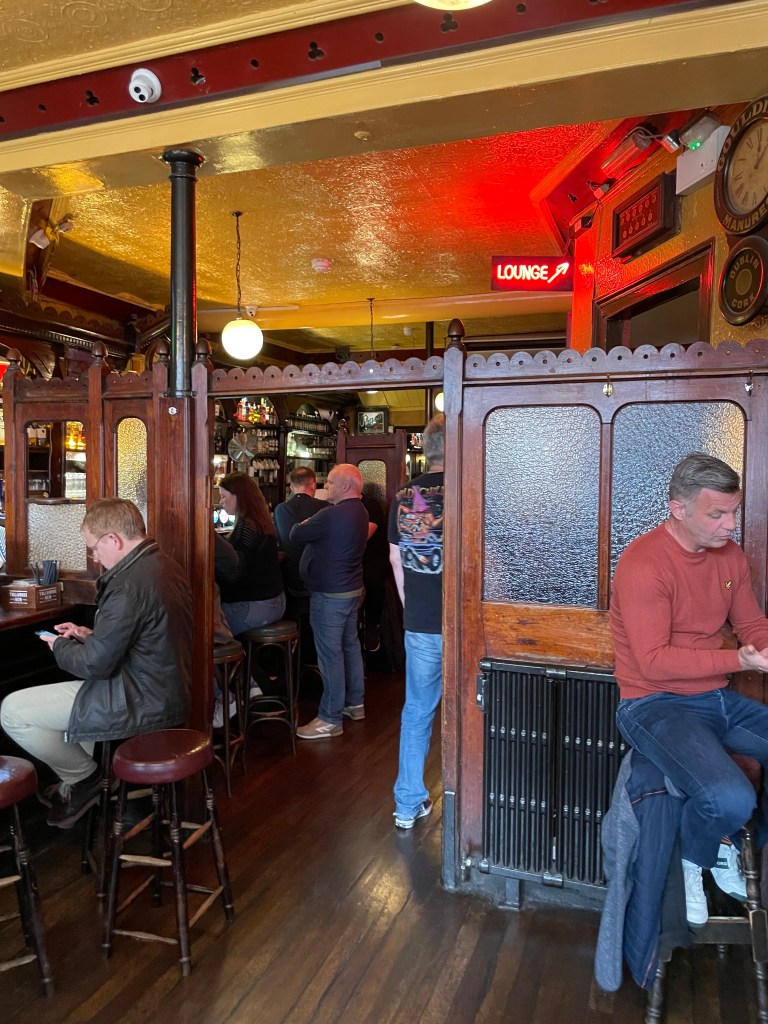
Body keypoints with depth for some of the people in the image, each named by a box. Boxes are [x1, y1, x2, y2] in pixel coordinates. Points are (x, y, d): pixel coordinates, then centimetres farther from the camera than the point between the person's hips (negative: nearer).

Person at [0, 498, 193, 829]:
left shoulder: (128, 585, -26)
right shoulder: (165, 565, 3)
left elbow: (95, 665, -21)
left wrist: (59, 645, -2)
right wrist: (91, 634, 11)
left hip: (142, 702, -10)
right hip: (167, 691, 10)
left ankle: (85, 777, 12)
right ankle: (83, 775, 32)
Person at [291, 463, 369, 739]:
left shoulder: (331, 515, -23)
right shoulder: (359, 512, 8)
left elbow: (295, 535, -15)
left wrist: (304, 525, 5)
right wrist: (312, 526, 5)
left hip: (330, 595, -10)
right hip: (353, 590, 10)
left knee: (330, 654, -3)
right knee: (350, 645, 18)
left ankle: (330, 719, 5)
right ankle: (355, 703, 31)